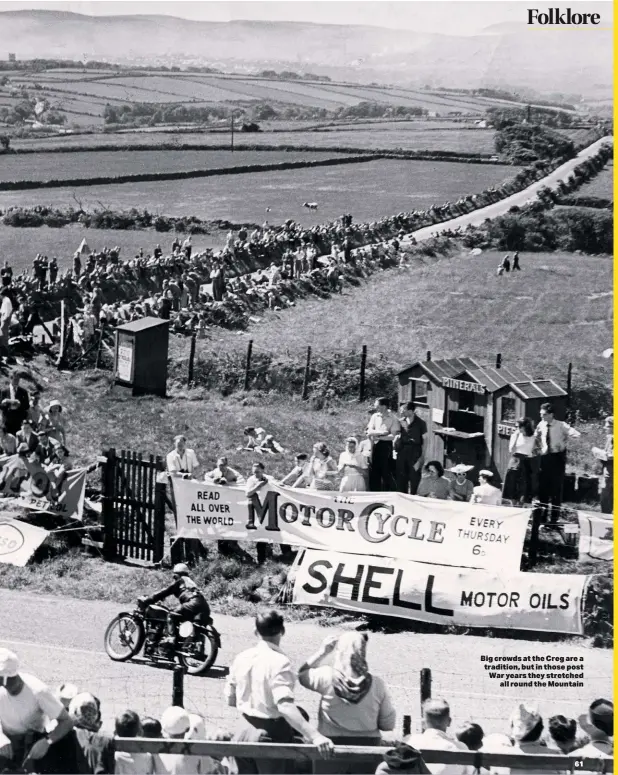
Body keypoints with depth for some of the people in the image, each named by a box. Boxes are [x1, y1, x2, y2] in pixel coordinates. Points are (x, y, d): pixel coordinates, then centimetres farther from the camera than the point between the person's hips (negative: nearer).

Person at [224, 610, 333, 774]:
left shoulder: (241, 658, -2)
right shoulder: (279, 662, -22)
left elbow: (230, 700, 8)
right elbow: (285, 706, -34)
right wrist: (314, 735, -42)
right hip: (273, 733, -6)